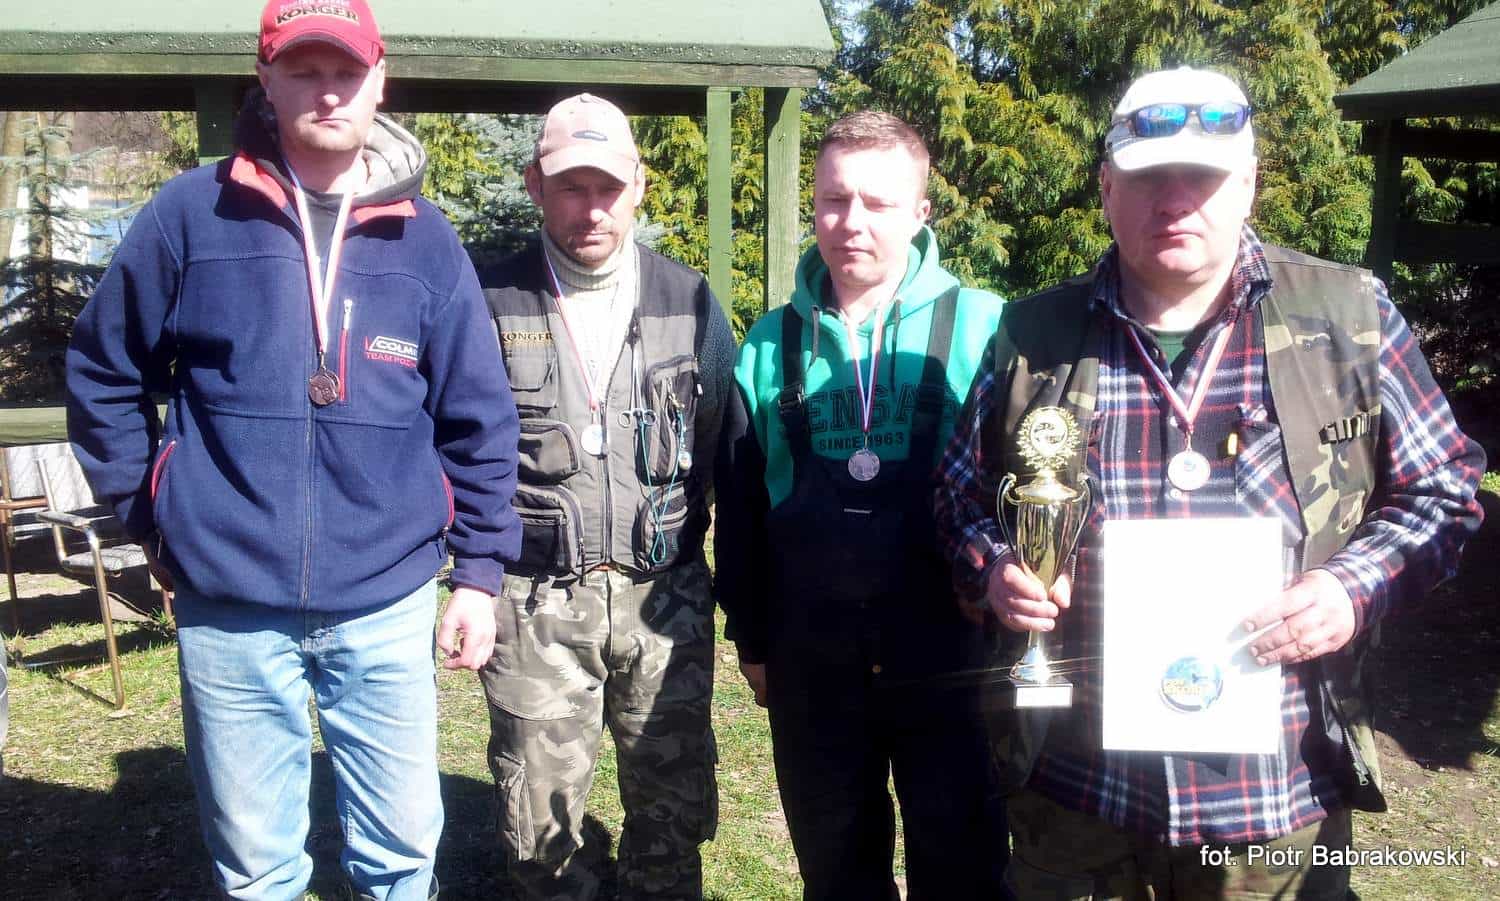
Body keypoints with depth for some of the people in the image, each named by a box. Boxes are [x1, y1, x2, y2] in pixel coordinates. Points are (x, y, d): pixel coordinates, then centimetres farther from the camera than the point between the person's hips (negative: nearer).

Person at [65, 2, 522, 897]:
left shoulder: (423, 235, 1)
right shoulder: (192, 213, -3)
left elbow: (479, 418, 3)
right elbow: (104, 373, 8)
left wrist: (480, 570, 1)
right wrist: (151, 518, 5)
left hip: (388, 606, 1)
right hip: (227, 606, 0)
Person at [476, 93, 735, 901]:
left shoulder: (691, 303, 4)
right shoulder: (490, 304, -2)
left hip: (665, 598, 2)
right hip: (535, 605, -1)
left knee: (673, 812, 11)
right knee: (540, 823, 9)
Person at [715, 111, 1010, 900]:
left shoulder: (982, 330, -7)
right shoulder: (771, 345, 3)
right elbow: (739, 508, 9)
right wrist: (751, 639, 9)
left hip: (951, 664, -3)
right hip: (812, 669, 3)